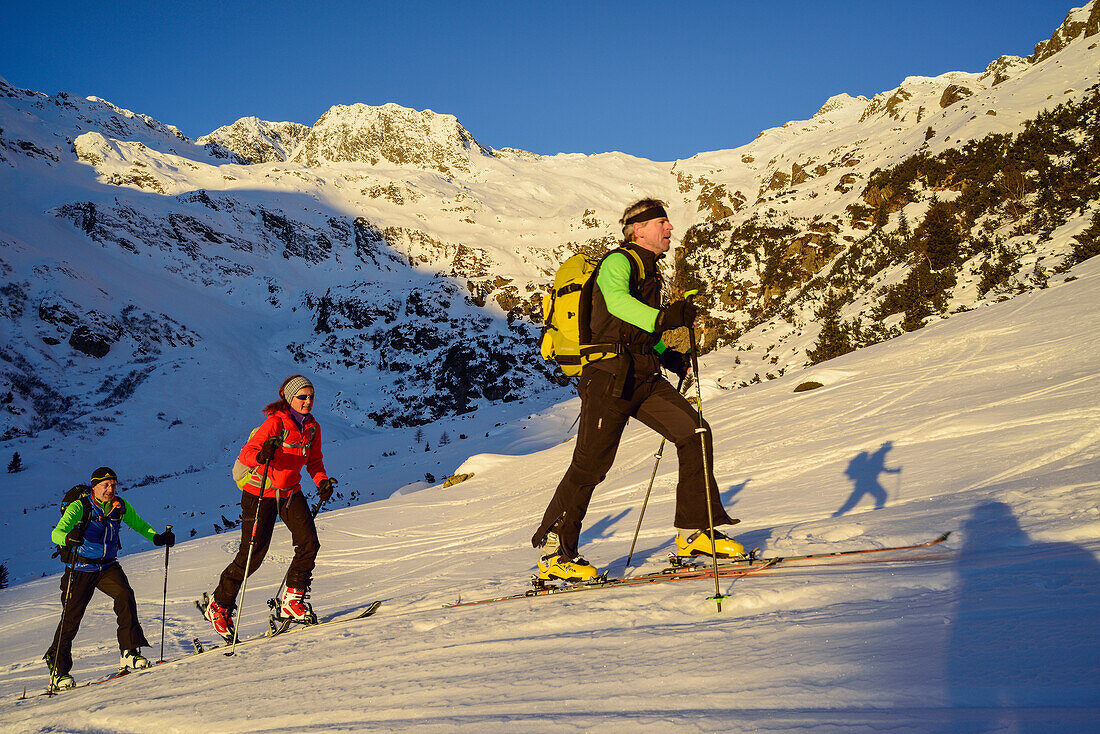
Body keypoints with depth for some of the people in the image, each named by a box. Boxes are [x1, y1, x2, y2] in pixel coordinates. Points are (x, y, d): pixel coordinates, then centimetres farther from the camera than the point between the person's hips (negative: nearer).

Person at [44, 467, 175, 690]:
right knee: (71, 617, -4)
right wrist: (68, 537, -50)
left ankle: (129, 654, -17)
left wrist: (157, 538, -1)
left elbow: (139, 524, 16)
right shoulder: (79, 507, -15)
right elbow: (57, 533, -27)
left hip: (108, 567, 3)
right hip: (81, 569, -3)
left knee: (125, 595, -22)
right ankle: (58, 669, 13)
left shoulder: (121, 507, -1)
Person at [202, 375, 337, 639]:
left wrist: (322, 481, -4)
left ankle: (293, 599, 2)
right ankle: (219, 606, 15)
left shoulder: (312, 427, 2)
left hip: (290, 492, 6)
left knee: (309, 544, -12)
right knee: (252, 555, -4)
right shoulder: (276, 423, -18)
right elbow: (245, 454, -23)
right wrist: (262, 455, -44)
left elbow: (314, 461, 15)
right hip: (260, 492, -6)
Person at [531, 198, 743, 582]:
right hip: (609, 373, -8)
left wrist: (667, 355, 18)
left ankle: (694, 531, 2)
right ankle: (553, 552, 0)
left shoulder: (649, 271, 23)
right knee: (591, 463, -10)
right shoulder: (618, 261, -5)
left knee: (694, 432, -5)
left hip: (643, 377, 9)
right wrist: (661, 318, -42)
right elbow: (616, 300, -28)